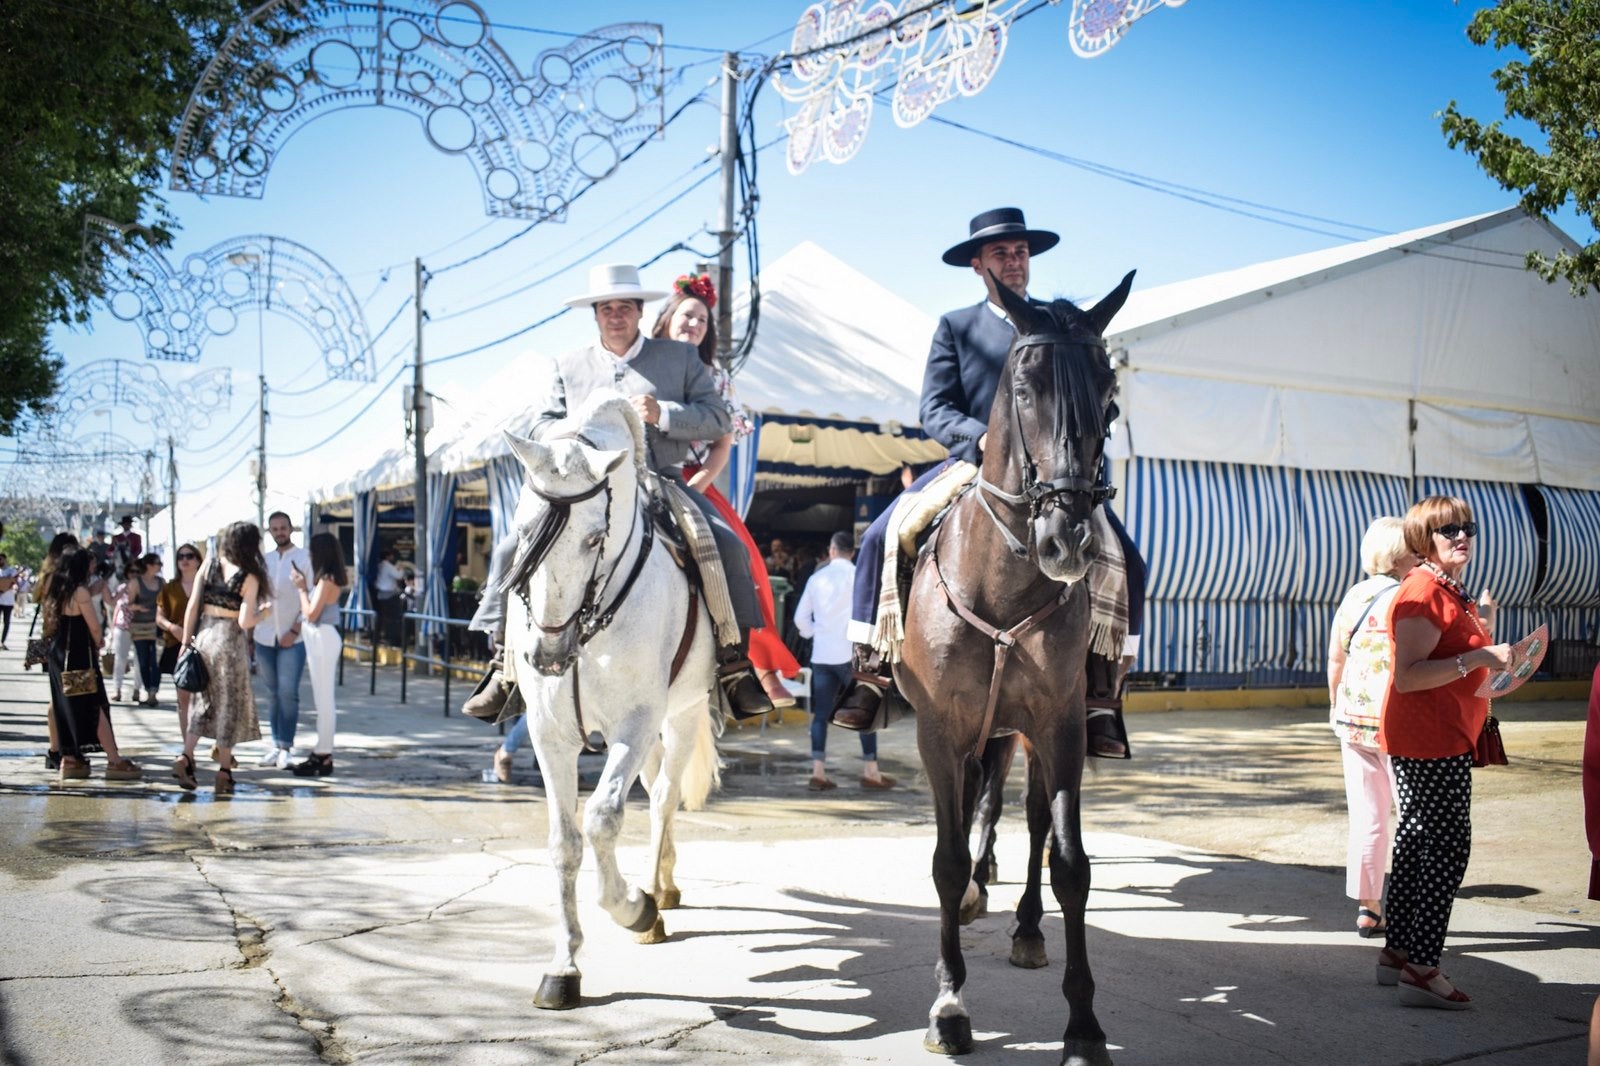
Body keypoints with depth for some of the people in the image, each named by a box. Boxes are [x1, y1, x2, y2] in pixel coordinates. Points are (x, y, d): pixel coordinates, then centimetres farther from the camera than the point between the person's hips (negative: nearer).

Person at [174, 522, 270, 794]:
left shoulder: (210, 563, 3)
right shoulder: (249, 577, -10)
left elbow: (192, 606, 2)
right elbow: (245, 622, -15)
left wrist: (186, 641, 8)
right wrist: (263, 613, 4)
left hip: (203, 636, 4)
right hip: (230, 641, -4)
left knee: (203, 700, 15)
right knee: (230, 703, 7)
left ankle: (186, 756, -2)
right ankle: (224, 771, 11)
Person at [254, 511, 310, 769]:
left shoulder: (305, 559, -3)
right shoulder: (264, 560, 12)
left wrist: (295, 630, -13)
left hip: (292, 638, -5)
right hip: (265, 637, 5)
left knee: (288, 693, -8)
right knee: (273, 694, 8)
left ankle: (286, 747, -2)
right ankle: (276, 745, 14)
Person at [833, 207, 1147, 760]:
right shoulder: (955, 327, 12)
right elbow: (934, 409, 0)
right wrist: (983, 435, -19)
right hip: (971, 463, 0)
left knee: (1125, 560, -21)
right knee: (880, 538, -20)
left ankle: (1102, 697, -13)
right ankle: (870, 674, -8)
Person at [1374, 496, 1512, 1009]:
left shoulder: (1451, 592, 15)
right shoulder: (1424, 592, -17)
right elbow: (1408, 676, -25)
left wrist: (1491, 661, 16)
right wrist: (1479, 658, -26)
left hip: (1444, 737, 11)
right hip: (1431, 741, -11)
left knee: (1418, 841, 15)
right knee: (1449, 847, -8)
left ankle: (1397, 954, 24)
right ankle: (1422, 971, -4)